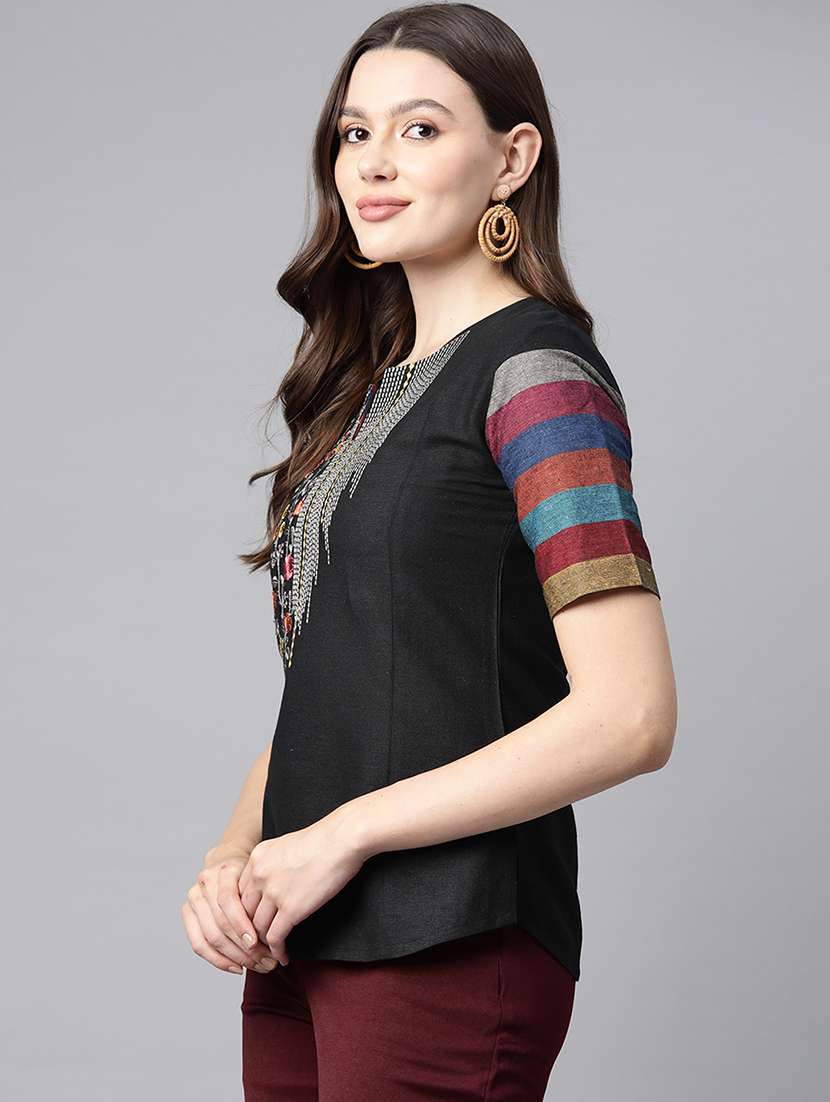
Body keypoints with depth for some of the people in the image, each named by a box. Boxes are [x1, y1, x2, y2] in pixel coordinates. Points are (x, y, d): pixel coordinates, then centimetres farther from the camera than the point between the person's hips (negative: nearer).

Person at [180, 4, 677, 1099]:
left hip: (450, 949, -7)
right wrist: (231, 859, -2)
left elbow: (628, 717, -19)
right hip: (300, 941, 7)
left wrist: (343, 834, -15)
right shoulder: (368, 391, 14)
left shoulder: (535, 370, -9)